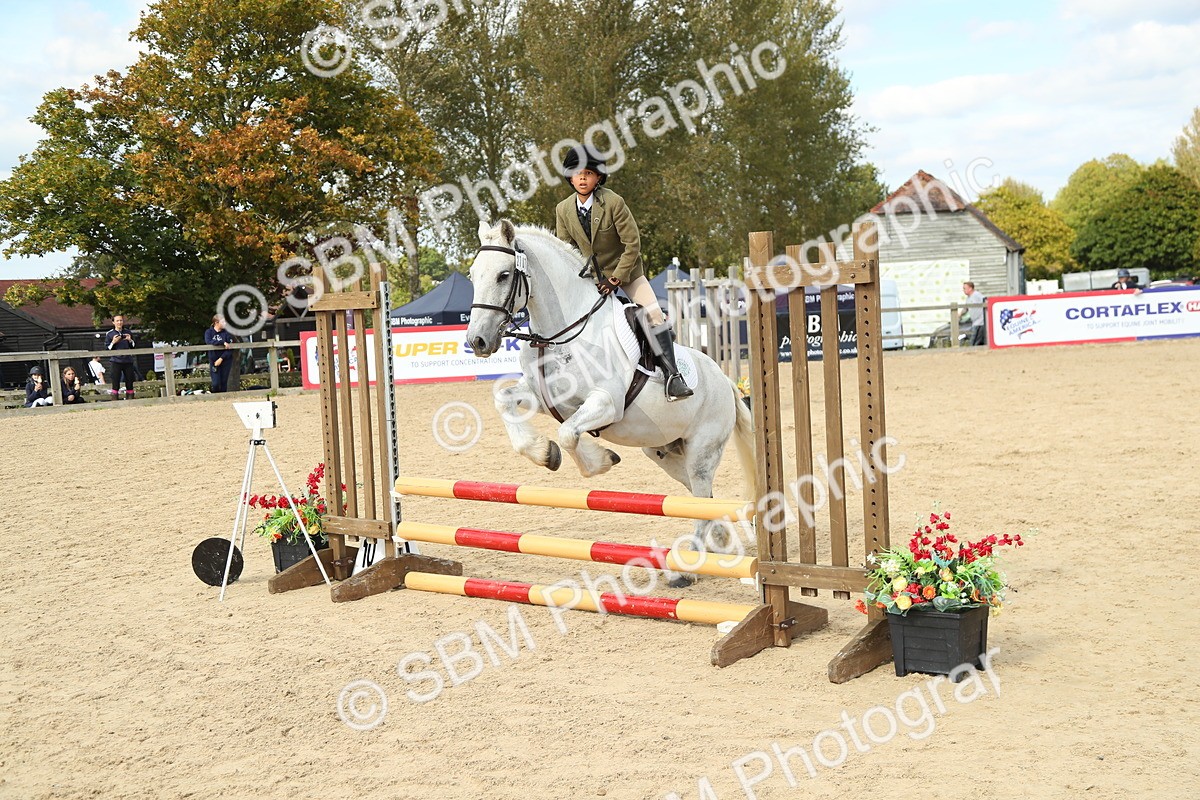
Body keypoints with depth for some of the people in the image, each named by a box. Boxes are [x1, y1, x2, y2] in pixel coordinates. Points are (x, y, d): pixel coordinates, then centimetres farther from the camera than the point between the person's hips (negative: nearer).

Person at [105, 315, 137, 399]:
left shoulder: (128, 332, 11)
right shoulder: (109, 334, 4)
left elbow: (134, 346, 15)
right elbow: (106, 349, 3)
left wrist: (130, 340, -4)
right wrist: (113, 342, -13)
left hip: (128, 361, 3)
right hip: (115, 361, -3)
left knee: (129, 383, 3)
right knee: (115, 385, -6)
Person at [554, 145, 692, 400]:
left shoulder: (614, 202, -19)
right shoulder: (563, 210, -6)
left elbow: (633, 243, -18)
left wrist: (617, 278, -20)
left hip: (626, 271, -4)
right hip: (588, 276, 4)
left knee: (653, 314, -19)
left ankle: (672, 376, -20)